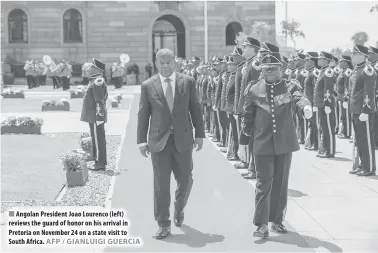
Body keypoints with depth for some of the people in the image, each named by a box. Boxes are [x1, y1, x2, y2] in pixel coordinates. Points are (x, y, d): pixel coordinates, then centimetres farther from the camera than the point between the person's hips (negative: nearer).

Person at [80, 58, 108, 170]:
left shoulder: (98, 81, -17)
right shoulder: (95, 80, 15)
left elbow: (99, 101, -21)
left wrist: (98, 116, -22)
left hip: (96, 116, -10)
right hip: (93, 116, 10)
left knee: (98, 139, -5)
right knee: (97, 138, 14)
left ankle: (100, 163, -1)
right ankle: (100, 162, 21)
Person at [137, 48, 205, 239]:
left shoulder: (187, 82, 3)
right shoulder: (148, 86, 1)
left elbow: (195, 109, 6)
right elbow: (143, 115, 3)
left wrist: (200, 134, 2)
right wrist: (142, 140, -1)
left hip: (183, 139, 1)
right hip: (159, 141, -1)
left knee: (185, 180, 7)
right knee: (161, 184, 0)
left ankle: (179, 209, 37)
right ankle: (163, 225, 9)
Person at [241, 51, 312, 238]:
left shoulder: (290, 86, 0)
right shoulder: (254, 90, 2)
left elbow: (299, 97, -21)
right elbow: (248, 116, 12)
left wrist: (306, 107, -40)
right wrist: (248, 132, 12)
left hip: (285, 143, 1)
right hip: (263, 144, -1)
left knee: (281, 183, 10)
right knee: (264, 183, -4)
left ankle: (277, 220, 23)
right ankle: (262, 224, -1)